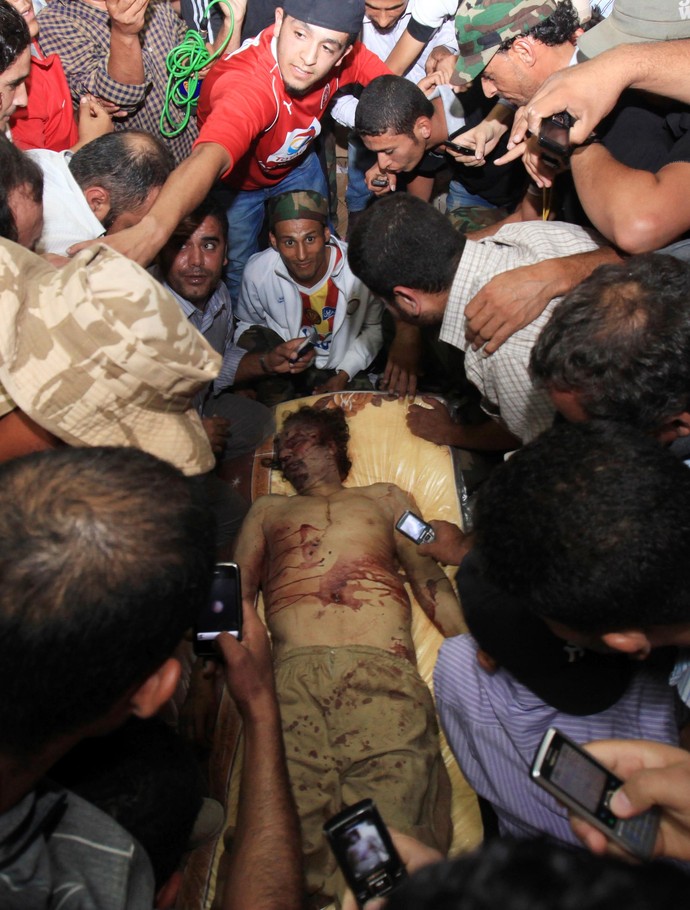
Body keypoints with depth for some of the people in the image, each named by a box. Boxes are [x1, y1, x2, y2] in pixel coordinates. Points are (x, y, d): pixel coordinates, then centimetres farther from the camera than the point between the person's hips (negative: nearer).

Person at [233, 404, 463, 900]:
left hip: (384, 671, 0)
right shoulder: (268, 509, 37)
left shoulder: (385, 497, 34)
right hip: (294, 674, 1)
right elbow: (237, 593, 26)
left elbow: (430, 578, 21)